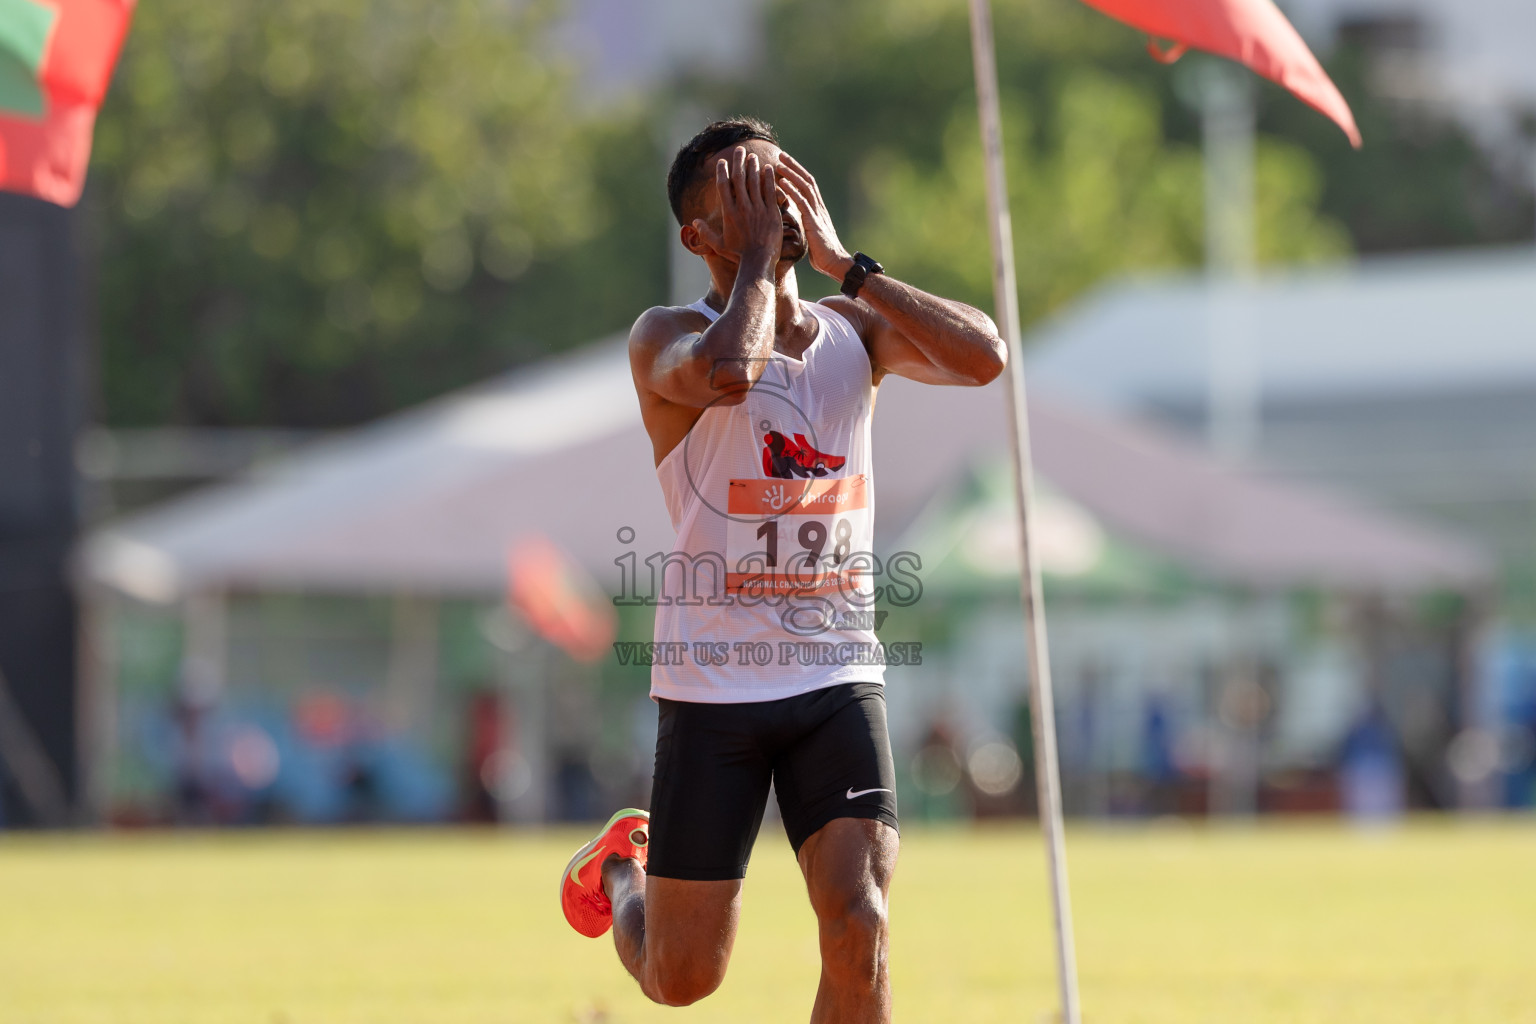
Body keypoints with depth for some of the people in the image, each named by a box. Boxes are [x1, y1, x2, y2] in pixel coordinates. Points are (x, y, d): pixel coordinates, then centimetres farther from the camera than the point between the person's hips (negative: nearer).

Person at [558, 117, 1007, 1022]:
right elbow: (727, 372, -31)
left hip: (838, 679, 3)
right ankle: (619, 865, 44)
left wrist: (841, 260, -10)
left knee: (859, 931, -17)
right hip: (713, 684, -3)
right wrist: (759, 253, -16)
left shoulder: (856, 329, 7)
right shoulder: (668, 337, -6)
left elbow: (984, 356, -11)